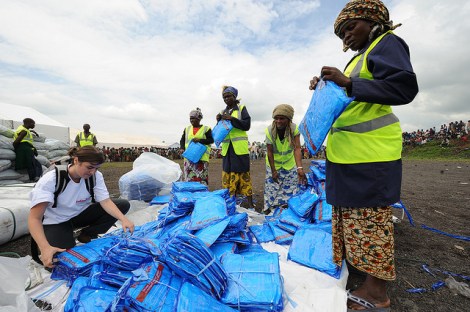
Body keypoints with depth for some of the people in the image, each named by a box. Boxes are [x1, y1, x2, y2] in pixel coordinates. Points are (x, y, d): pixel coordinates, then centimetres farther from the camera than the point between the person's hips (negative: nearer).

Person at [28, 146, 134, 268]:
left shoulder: (96, 176, -17)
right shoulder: (51, 180, -26)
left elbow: (105, 201, -21)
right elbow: (34, 218, -29)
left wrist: (123, 219, -38)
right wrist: (45, 248, -44)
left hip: (81, 214, 4)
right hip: (56, 221, -3)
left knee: (123, 205, -15)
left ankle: (86, 235, 0)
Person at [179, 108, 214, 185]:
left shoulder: (206, 129, 3)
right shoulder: (187, 129, 17)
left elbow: (211, 140, -3)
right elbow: (182, 140, 19)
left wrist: (200, 140, -16)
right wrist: (182, 148, 0)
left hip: (201, 158, -4)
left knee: (201, 179, -5)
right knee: (188, 179, 4)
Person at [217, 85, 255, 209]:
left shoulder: (242, 108, 5)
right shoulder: (223, 112, 17)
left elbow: (247, 125, -8)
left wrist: (231, 119, -15)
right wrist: (219, 121, -2)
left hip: (240, 148, -4)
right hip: (227, 148, 4)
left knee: (243, 174, -4)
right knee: (228, 174, 3)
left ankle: (250, 203, 3)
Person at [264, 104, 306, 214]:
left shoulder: (294, 129, -22)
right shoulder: (269, 131, -23)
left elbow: (297, 148, -31)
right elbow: (270, 152, -18)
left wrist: (300, 168, -43)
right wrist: (273, 171, -16)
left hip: (289, 164, 2)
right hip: (273, 164, -1)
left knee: (290, 188, 11)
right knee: (272, 188, 2)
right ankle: (269, 209, 20)